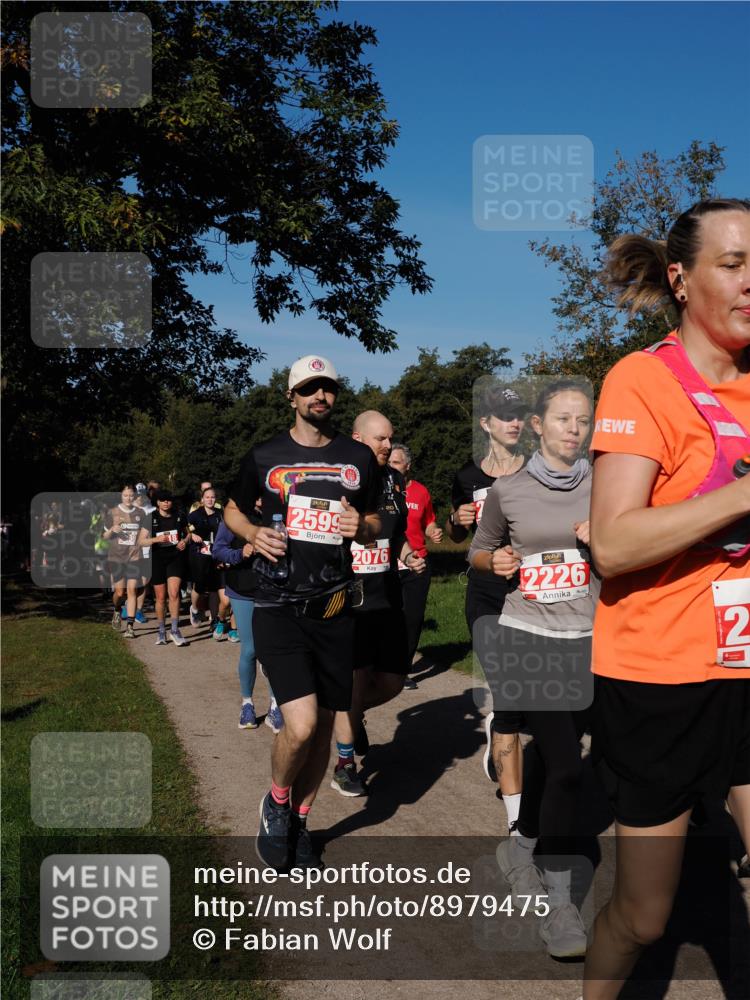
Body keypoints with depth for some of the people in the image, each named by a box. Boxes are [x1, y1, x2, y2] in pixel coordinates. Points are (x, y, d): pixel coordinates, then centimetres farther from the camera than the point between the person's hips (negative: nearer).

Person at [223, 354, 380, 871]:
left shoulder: (360, 458, 8)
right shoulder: (265, 456, 3)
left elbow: (375, 522, 18)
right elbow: (234, 510, 16)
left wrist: (362, 527, -7)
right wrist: (255, 533, -6)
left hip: (335, 610, 3)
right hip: (279, 609, -3)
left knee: (323, 725, 9)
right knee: (301, 724, -17)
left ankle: (299, 822, 32)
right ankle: (276, 803, 15)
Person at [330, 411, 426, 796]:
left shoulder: (396, 481, 10)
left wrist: (409, 557, 4)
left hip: (387, 598, 6)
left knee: (392, 681, 8)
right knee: (356, 679, -2)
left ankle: (349, 715, 39)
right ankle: (344, 765, 17)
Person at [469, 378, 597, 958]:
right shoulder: (507, 491, -2)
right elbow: (478, 552, 11)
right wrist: (496, 561, -10)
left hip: (585, 642, 3)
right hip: (528, 638, -3)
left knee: (550, 756, 15)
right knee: (566, 768, -10)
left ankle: (520, 849, 40)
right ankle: (560, 901, 5)